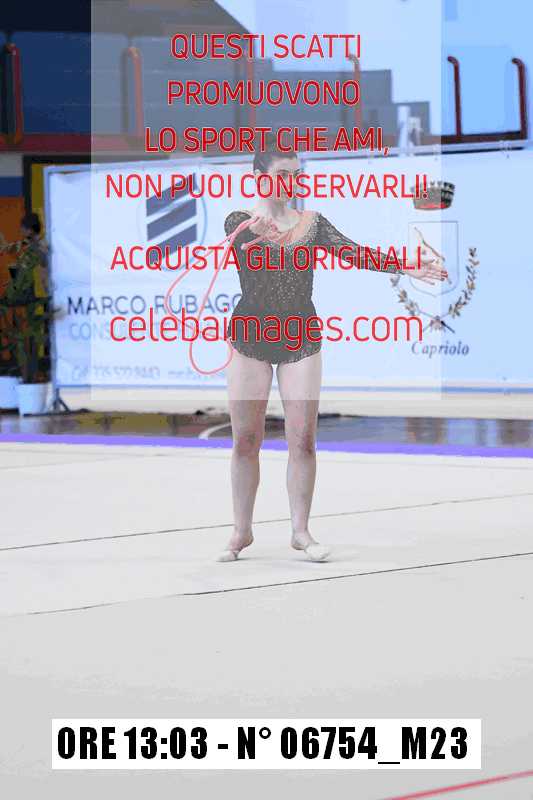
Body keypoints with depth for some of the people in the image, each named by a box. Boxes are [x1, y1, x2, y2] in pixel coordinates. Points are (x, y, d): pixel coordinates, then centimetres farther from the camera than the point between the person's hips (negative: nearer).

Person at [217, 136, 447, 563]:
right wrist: (255, 228, -51)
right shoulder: (240, 220, -2)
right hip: (250, 336, -2)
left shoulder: (312, 223, 8)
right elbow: (239, 235, -25)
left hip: (301, 338, 2)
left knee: (303, 440, -1)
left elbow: (353, 252, -3)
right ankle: (242, 532, 11)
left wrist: (405, 266, -18)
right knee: (246, 441, 1)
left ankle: (301, 530, 7)